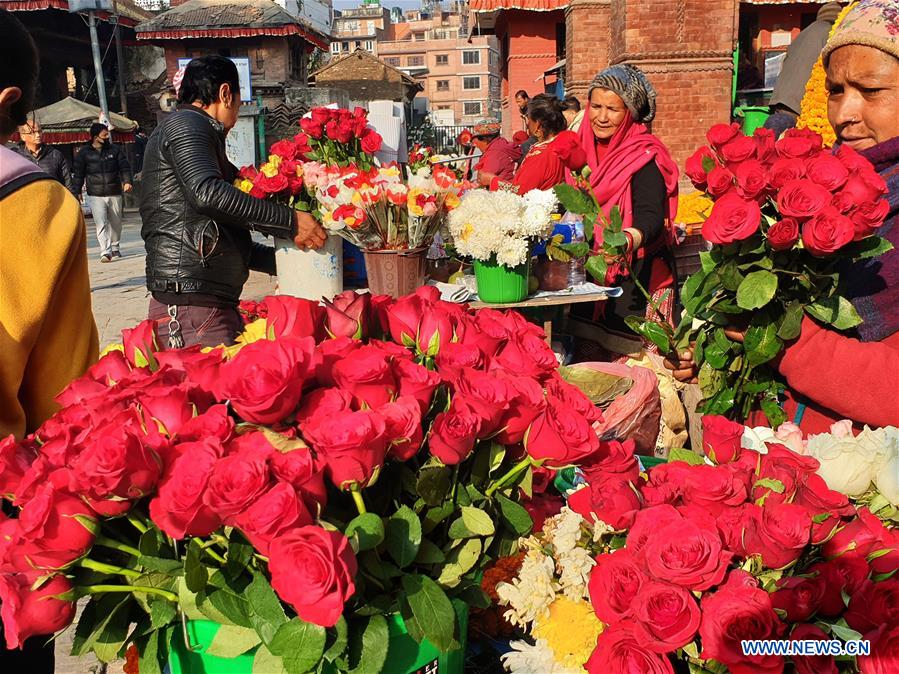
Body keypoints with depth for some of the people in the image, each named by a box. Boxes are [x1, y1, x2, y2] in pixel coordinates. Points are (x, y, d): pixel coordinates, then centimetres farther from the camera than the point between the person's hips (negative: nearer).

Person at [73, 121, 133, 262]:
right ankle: (105, 252, -16)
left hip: (115, 194, 2)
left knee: (116, 223, 12)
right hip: (96, 196, -2)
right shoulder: (84, 153, 3)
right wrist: (77, 192, -1)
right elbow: (79, 174, 5)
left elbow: (124, 167, 3)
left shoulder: (115, 150, 7)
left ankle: (115, 249, 30)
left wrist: (127, 181, -15)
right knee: (101, 224, -12)